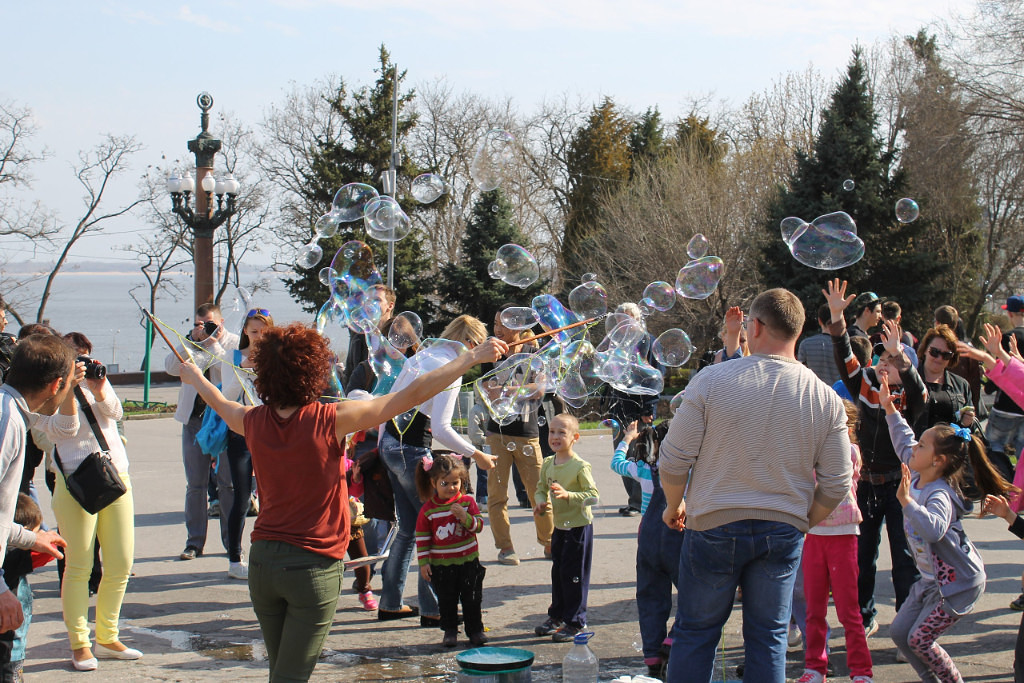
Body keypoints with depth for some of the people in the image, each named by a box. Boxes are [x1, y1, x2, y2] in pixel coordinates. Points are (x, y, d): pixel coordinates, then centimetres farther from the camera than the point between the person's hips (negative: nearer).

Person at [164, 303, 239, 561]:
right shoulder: (188, 343, 13)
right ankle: (195, 541, 11)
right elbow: (171, 366, -4)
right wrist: (192, 339, -9)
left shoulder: (234, 343, 3)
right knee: (195, 484, 4)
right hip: (194, 418, 3)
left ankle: (232, 541, 9)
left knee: (228, 483, 0)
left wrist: (213, 345, -11)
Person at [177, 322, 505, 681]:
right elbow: (413, 395, -13)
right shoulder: (331, 420, -14)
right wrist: (472, 357, -6)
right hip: (313, 566, -5)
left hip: (263, 559, 5)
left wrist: (195, 378, 47)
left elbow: (223, 406, 25)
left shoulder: (253, 422, -1)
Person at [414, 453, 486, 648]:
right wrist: (423, 562, -4)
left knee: (471, 599, 7)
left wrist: (465, 517, -24)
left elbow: (478, 526, -5)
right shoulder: (428, 509, -5)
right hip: (441, 564, 0)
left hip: (468, 561, 0)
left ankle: (475, 630, 19)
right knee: (446, 601, 7)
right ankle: (450, 631, 21)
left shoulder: (467, 501, -3)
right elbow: (422, 537, -1)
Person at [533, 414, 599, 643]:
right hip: (559, 526, 7)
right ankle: (556, 616, 32)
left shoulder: (580, 466, -18)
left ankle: (575, 622, 8)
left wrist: (568, 495, -32)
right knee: (558, 572, 18)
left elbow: (593, 495, -21)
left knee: (574, 574, -2)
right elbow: (541, 489, 13)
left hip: (579, 526, -7)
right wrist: (541, 503, -8)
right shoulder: (547, 464, 3)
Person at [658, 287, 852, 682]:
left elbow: (673, 460, -9)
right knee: (768, 638, 12)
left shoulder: (711, 380, -12)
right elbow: (836, 484, 1)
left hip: (715, 526, -2)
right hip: (783, 532, 2)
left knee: (695, 632, 11)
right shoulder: (825, 398, -4)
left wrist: (674, 506, 10)